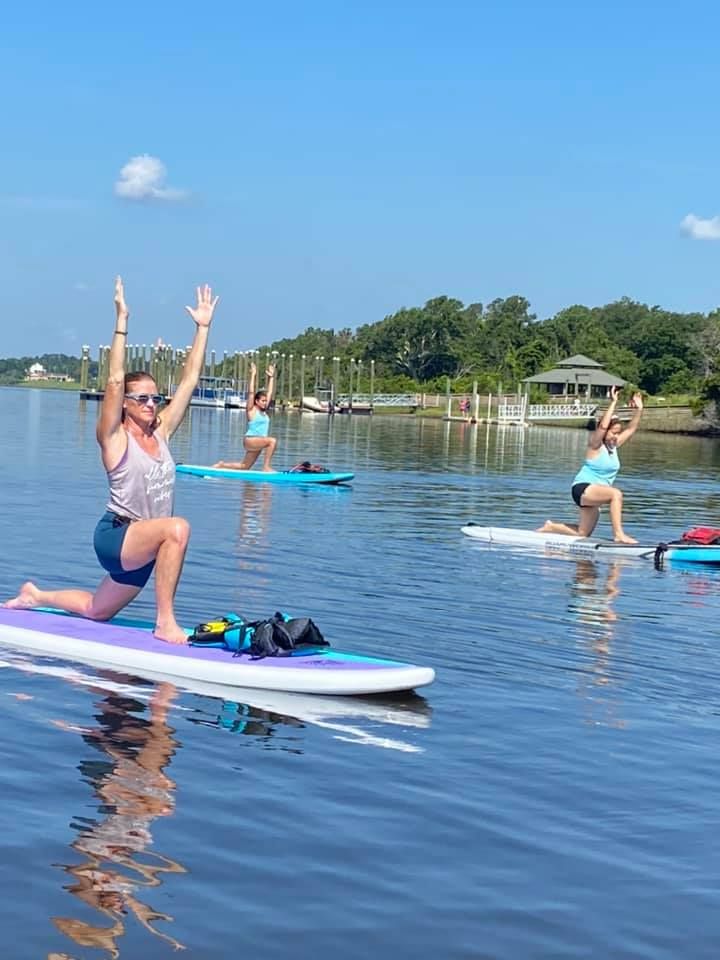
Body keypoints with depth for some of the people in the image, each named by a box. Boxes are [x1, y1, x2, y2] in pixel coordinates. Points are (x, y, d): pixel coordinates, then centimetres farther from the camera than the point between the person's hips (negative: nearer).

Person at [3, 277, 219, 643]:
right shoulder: (115, 438, -9)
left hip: (144, 547, 7)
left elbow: (189, 380, 7)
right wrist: (122, 321, -24)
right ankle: (165, 622, -30)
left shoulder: (161, 433, 6)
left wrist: (203, 327, 5)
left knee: (97, 610, 20)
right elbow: (115, 380, -21)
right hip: (115, 536, -7)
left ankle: (36, 596, 44)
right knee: (178, 527, -35)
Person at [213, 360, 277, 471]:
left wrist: (271, 377, 20)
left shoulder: (263, 411, 14)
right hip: (250, 440, -8)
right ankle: (266, 467, -27)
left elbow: (270, 392, 19)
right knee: (272, 441, -29)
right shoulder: (251, 410, -4)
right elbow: (251, 392, -12)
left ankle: (221, 465, 25)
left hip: (258, 443, 8)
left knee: (244, 466, 11)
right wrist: (253, 374, -12)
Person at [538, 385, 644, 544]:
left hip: (594, 493, 9)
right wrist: (613, 403, -30)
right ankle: (618, 534, -35)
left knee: (582, 534, 12)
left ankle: (550, 527, 31)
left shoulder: (613, 445, 8)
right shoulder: (595, 446, -13)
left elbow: (631, 428, 9)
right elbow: (603, 426, -30)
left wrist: (639, 409, -2)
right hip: (583, 489, -9)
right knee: (616, 494, -34)